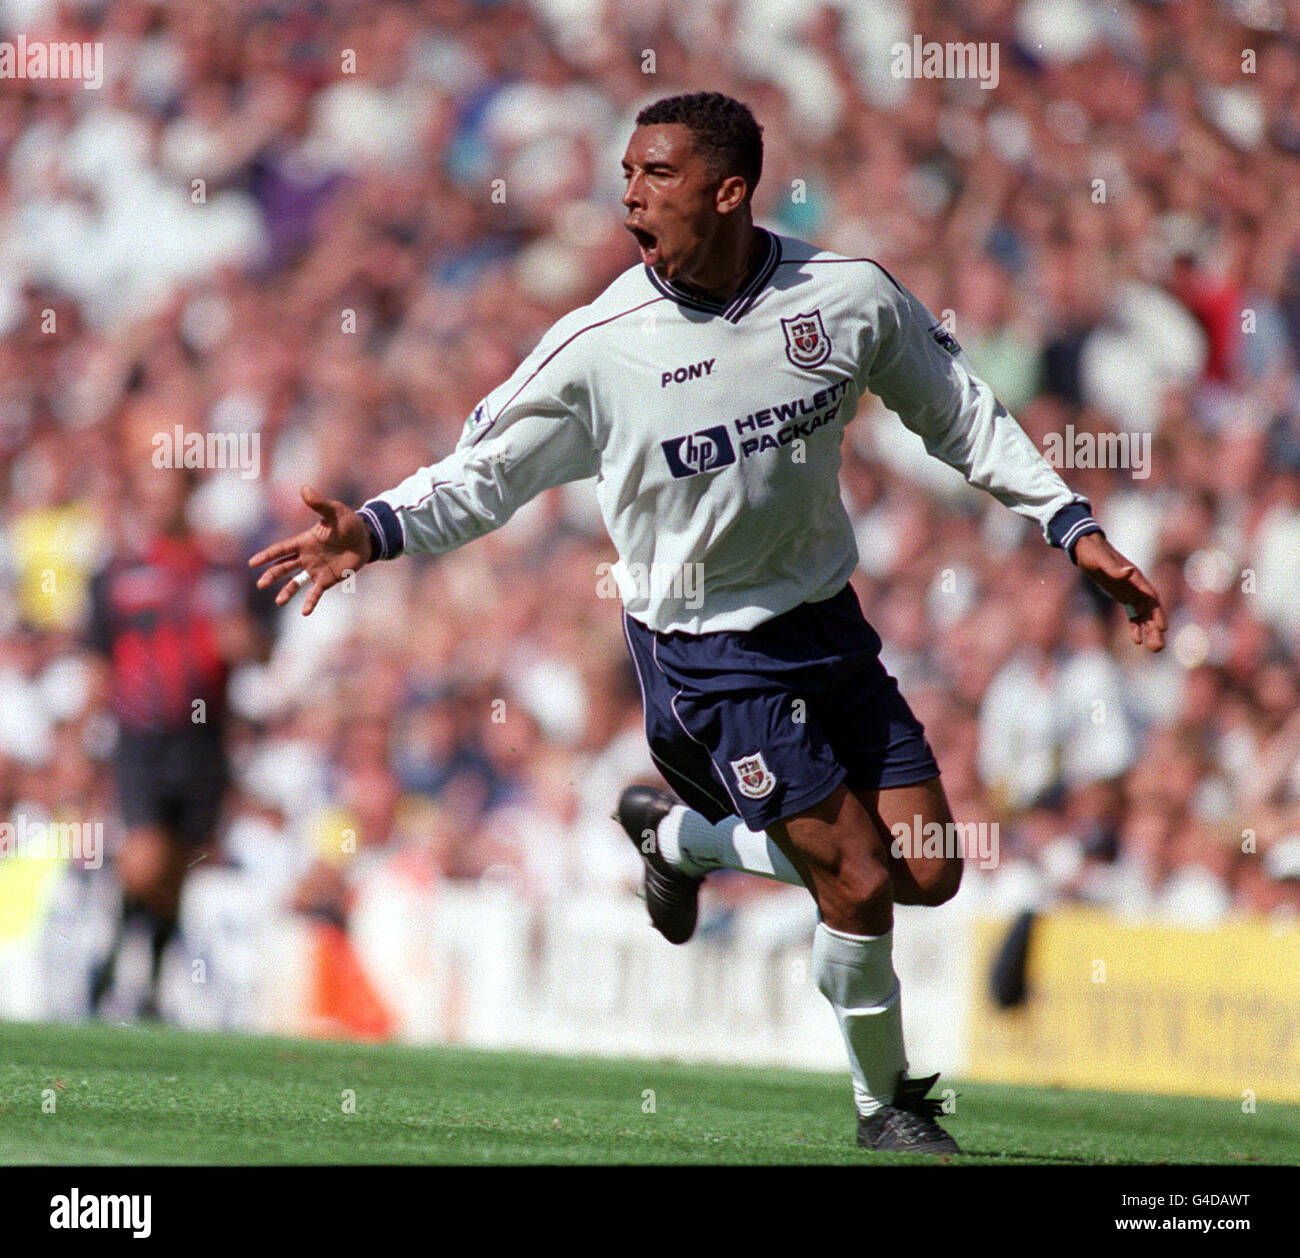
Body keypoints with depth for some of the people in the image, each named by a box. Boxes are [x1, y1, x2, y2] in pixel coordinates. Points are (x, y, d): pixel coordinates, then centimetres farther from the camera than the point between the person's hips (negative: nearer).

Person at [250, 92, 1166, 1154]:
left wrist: (1072, 526, 3)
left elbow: (961, 416, 6)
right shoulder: (596, 347, -15)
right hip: (706, 652, -4)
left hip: (828, 623, 4)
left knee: (929, 875, 3)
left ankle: (682, 834, 28)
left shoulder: (852, 295, -8)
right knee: (860, 880, -12)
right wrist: (377, 529, -22)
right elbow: (483, 472, -6)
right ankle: (884, 1104, 15)